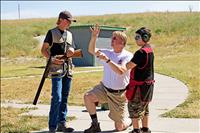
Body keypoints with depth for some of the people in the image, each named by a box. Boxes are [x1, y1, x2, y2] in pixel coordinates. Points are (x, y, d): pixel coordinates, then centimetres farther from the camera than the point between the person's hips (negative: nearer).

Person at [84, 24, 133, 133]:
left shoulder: (128, 56, -13)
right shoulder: (108, 53, 2)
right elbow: (91, 50, -6)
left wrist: (107, 60, -36)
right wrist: (94, 37, -21)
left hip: (118, 94, -4)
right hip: (104, 88, 4)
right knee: (87, 97, -24)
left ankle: (131, 121, 40)